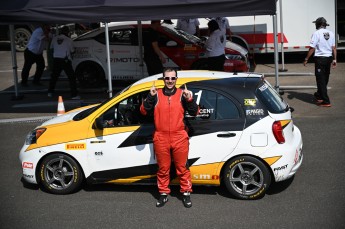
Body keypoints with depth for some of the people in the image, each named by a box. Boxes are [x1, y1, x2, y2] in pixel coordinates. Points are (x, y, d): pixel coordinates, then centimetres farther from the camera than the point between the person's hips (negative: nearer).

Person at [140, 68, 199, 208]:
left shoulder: (182, 94, 3)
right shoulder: (156, 94, 5)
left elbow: (194, 113, 0)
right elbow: (143, 111, -1)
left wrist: (189, 99, -17)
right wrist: (150, 97, -15)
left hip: (179, 138, -1)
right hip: (161, 138, 1)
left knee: (182, 168, 7)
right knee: (163, 169, 11)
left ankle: (186, 193, 20)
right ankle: (163, 194, 24)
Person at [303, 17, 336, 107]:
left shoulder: (317, 33, -11)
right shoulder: (331, 33, 7)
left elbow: (312, 48, -15)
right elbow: (334, 48, 8)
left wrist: (306, 59, -8)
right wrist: (334, 59, 14)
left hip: (320, 58, -6)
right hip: (329, 58, 7)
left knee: (321, 80, -3)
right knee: (325, 79, 18)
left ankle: (326, 101, -5)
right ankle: (319, 95, 37)